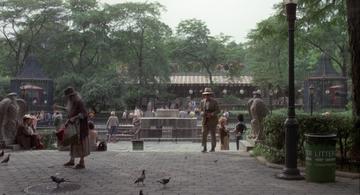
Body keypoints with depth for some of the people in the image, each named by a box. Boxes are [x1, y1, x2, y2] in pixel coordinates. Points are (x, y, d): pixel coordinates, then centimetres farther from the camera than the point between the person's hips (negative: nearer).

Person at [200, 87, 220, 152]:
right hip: (205, 120, 3)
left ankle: (213, 148, 13)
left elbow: (218, 110, -6)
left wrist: (211, 114, -20)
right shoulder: (202, 102, 6)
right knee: (204, 133, -6)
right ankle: (204, 147, -3)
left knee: (213, 134, 2)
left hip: (213, 120, -3)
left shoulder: (214, 101, -6)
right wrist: (203, 113, -11)